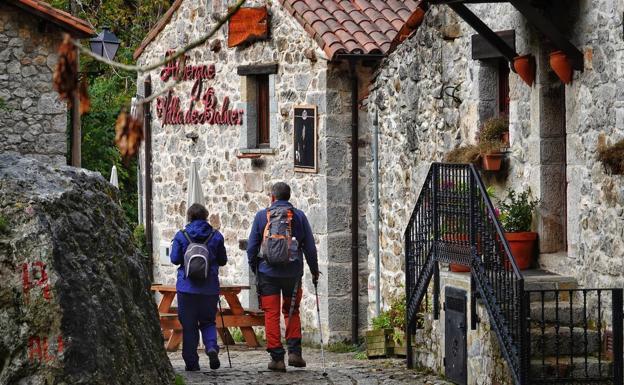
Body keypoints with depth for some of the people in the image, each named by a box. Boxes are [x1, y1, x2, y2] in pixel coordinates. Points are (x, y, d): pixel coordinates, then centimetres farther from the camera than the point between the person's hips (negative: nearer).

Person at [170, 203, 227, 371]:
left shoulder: (181, 236, -4)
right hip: (209, 288, 1)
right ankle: (212, 347, -13)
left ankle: (191, 362, 5)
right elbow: (223, 260, 7)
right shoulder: (216, 236, 1)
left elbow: (175, 259, -3)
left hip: (187, 287, -1)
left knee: (188, 325, 6)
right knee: (208, 321, 14)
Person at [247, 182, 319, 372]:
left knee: (271, 314, 3)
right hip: (293, 273, 2)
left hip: (268, 272, -1)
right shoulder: (299, 216, 4)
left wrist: (254, 267, 16)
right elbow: (310, 247, 6)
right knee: (292, 312, 16)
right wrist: (314, 271, 16)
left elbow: (252, 246, 3)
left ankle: (277, 357, 0)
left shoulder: (262, 215, 1)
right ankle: (294, 352, 2)